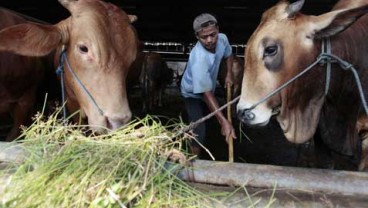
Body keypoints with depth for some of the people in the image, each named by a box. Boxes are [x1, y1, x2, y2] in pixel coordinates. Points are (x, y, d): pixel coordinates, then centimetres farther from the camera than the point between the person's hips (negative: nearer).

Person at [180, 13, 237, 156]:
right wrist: (224, 121, -47)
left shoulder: (222, 38, -24)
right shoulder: (199, 59, -45)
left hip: (208, 87, 7)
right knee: (198, 132, -16)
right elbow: (206, 94, -43)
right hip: (193, 93, -7)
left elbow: (228, 55, 3)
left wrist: (228, 74, -8)